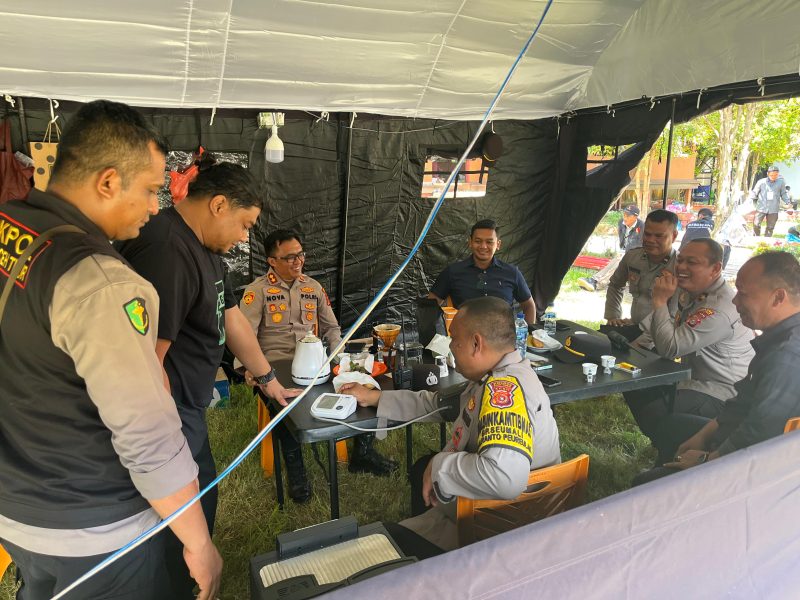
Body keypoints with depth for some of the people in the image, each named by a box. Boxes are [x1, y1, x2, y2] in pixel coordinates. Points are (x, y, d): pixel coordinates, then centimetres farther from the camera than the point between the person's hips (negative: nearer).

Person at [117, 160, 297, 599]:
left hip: (186, 412, 10)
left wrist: (269, 380, 21)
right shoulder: (166, 250, -26)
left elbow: (232, 320, 15)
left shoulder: (206, 249, 8)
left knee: (202, 502, 24)